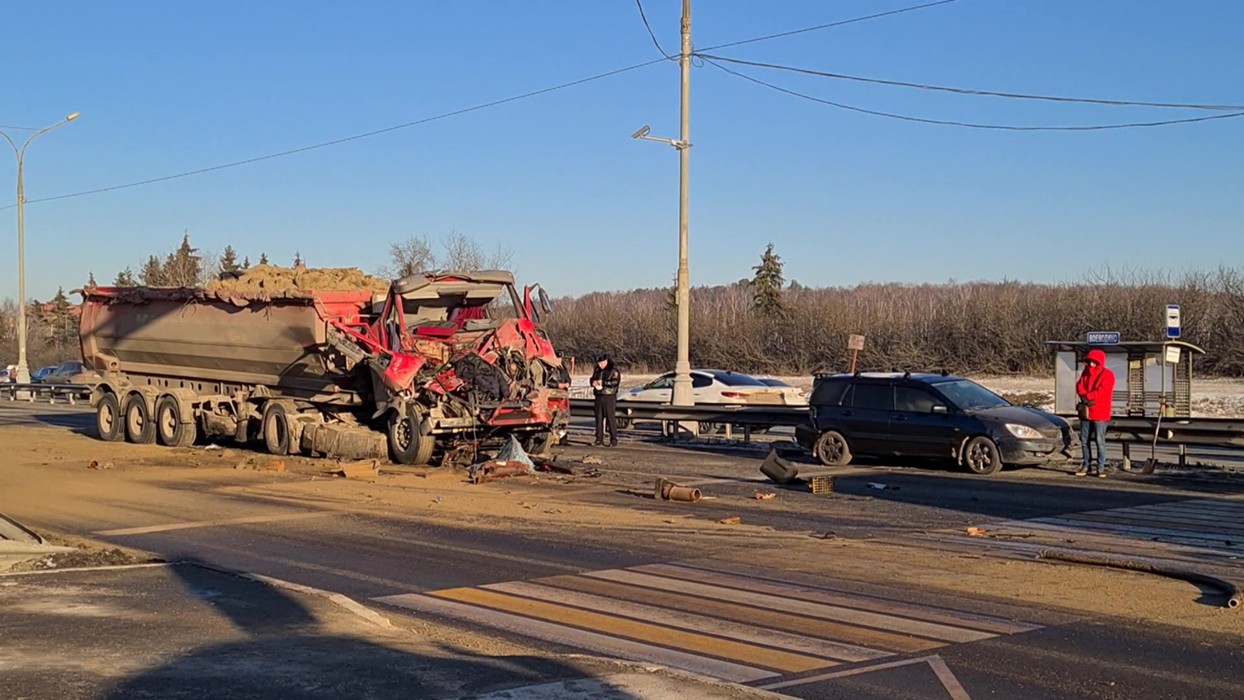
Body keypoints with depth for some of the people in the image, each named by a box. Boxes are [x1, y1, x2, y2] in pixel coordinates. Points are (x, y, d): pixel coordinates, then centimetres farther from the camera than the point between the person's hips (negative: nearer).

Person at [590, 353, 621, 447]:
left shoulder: (613, 370, -6)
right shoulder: (597, 370, 15)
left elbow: (615, 382, -18)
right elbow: (592, 379, 23)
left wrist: (603, 383, -23)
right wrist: (594, 382, -1)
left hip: (609, 398, -6)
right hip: (599, 397, 6)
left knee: (611, 418, -8)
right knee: (599, 418, 7)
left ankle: (614, 440, -7)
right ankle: (599, 438, 13)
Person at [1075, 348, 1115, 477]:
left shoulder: (1107, 374, -6)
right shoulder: (1086, 372, 13)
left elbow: (1102, 391, -17)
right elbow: (1079, 386, 3)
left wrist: (1086, 396, -17)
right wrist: (1085, 398, -16)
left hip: (1100, 412, -6)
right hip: (1086, 411, 6)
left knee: (1099, 440, -8)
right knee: (1084, 440, 9)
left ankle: (1101, 467, -4)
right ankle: (1086, 465, 16)